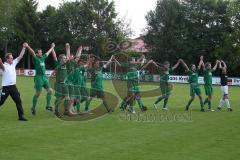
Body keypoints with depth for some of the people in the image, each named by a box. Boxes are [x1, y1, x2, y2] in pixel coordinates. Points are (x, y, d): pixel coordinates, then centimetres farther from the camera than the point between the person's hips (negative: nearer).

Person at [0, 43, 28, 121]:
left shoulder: (14, 63, 7)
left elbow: (20, 56, 10)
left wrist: (24, 48, 3)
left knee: (18, 101, 2)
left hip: (13, 87, 6)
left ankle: (21, 116, 5)